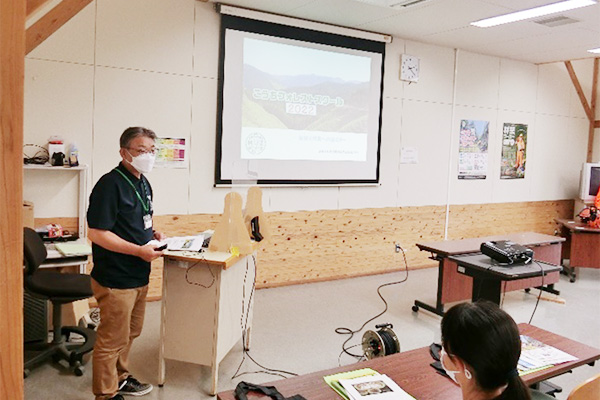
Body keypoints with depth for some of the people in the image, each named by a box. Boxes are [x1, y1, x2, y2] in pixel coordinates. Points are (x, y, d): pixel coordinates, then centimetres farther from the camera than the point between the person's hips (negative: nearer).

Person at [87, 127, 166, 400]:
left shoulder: (143, 183, 10)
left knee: (130, 333, 24)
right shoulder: (110, 184, -20)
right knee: (112, 340, 6)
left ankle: (120, 378, 43)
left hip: (138, 276, 10)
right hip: (115, 279, -9)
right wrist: (139, 250, -24)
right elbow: (96, 233, -23)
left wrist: (152, 234, 3)